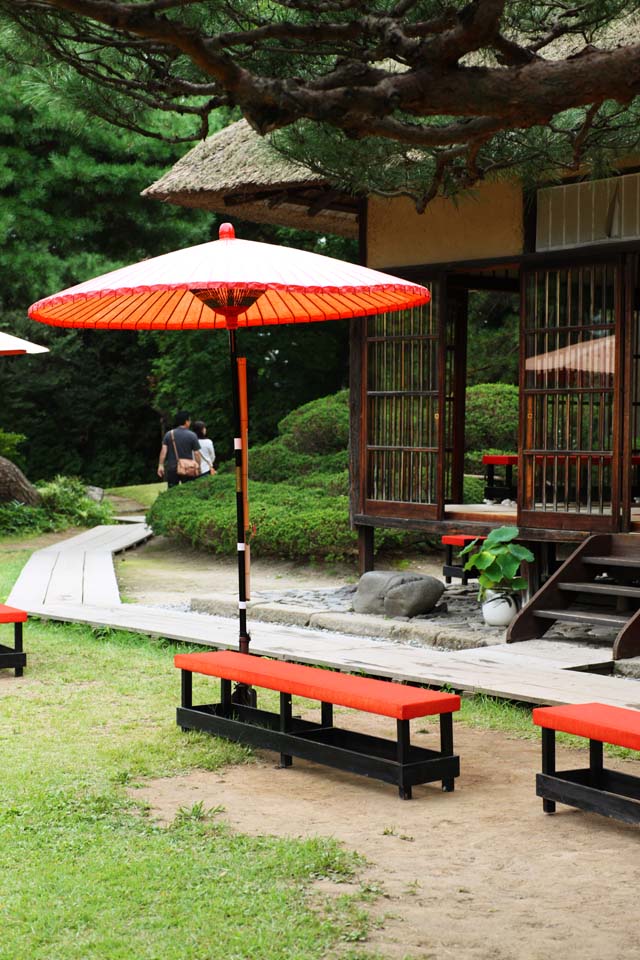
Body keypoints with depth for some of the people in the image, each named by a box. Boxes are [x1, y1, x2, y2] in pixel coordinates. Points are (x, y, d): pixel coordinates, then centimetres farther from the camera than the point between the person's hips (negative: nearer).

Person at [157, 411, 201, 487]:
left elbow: (163, 451, -4)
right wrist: (198, 467, 3)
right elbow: (196, 453, -5)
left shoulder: (169, 434, 2)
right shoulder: (192, 435, -4)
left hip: (172, 469, 2)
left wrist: (160, 465, -2)